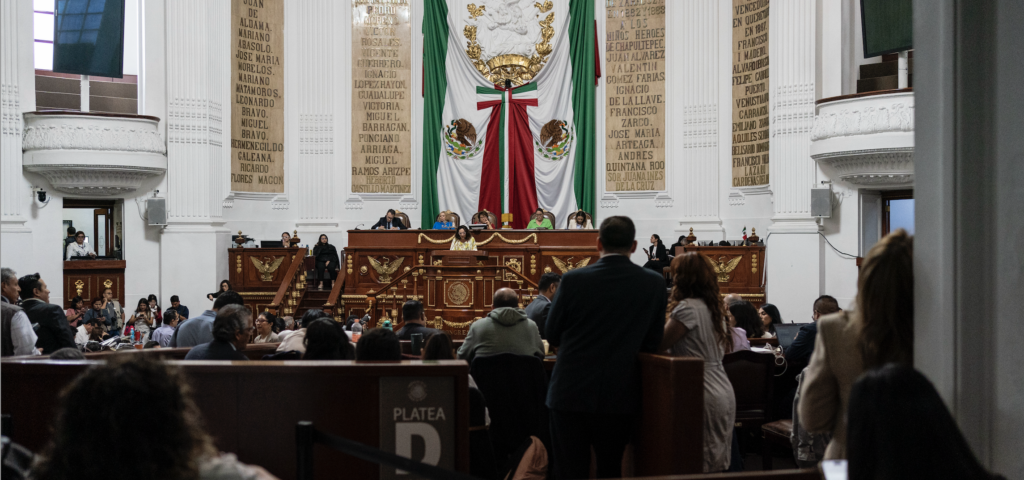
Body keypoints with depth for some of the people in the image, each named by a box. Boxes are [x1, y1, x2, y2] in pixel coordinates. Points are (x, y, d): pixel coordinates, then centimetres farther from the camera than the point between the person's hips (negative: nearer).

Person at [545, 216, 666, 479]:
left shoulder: (573, 280, -11)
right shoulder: (654, 283, -5)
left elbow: (552, 335, 0)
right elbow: (653, 342, 2)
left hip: (572, 394, -2)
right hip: (621, 397, 2)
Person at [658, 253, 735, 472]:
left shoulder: (687, 307, -14)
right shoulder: (713, 307, 14)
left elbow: (659, 344, -15)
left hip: (704, 395, -9)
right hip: (724, 392, 9)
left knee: (699, 465, -5)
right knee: (717, 461, 11)